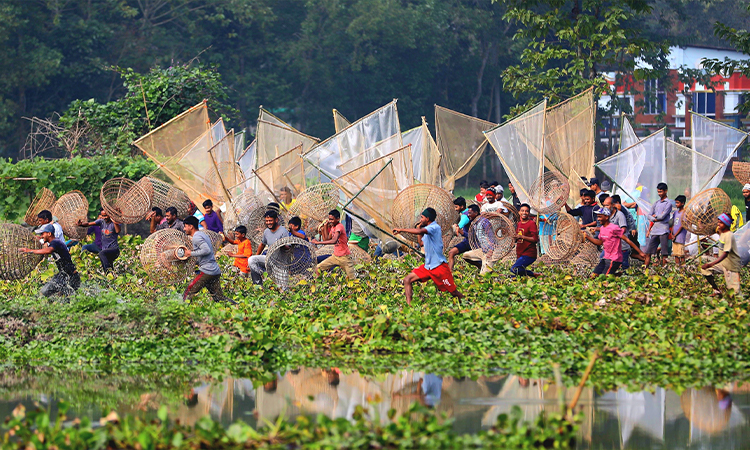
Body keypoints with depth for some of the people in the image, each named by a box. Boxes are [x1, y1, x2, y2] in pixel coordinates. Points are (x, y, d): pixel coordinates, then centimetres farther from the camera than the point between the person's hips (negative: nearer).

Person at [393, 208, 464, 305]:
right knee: (407, 280, -4)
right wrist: (419, 227, 17)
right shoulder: (427, 230, 14)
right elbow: (421, 243, 30)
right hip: (427, 266, 9)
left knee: (454, 292, -3)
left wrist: (401, 230, -28)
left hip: (439, 266, -9)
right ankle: (409, 305, -10)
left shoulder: (435, 227, -16)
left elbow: (419, 232, -34)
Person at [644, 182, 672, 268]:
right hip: (654, 231, 6)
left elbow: (662, 216, -11)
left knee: (664, 253, -5)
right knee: (648, 252, 3)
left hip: (663, 231, -6)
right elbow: (649, 216, 14)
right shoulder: (656, 203, 18)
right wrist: (655, 219, -5)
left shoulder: (668, 203, -2)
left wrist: (655, 216, 6)